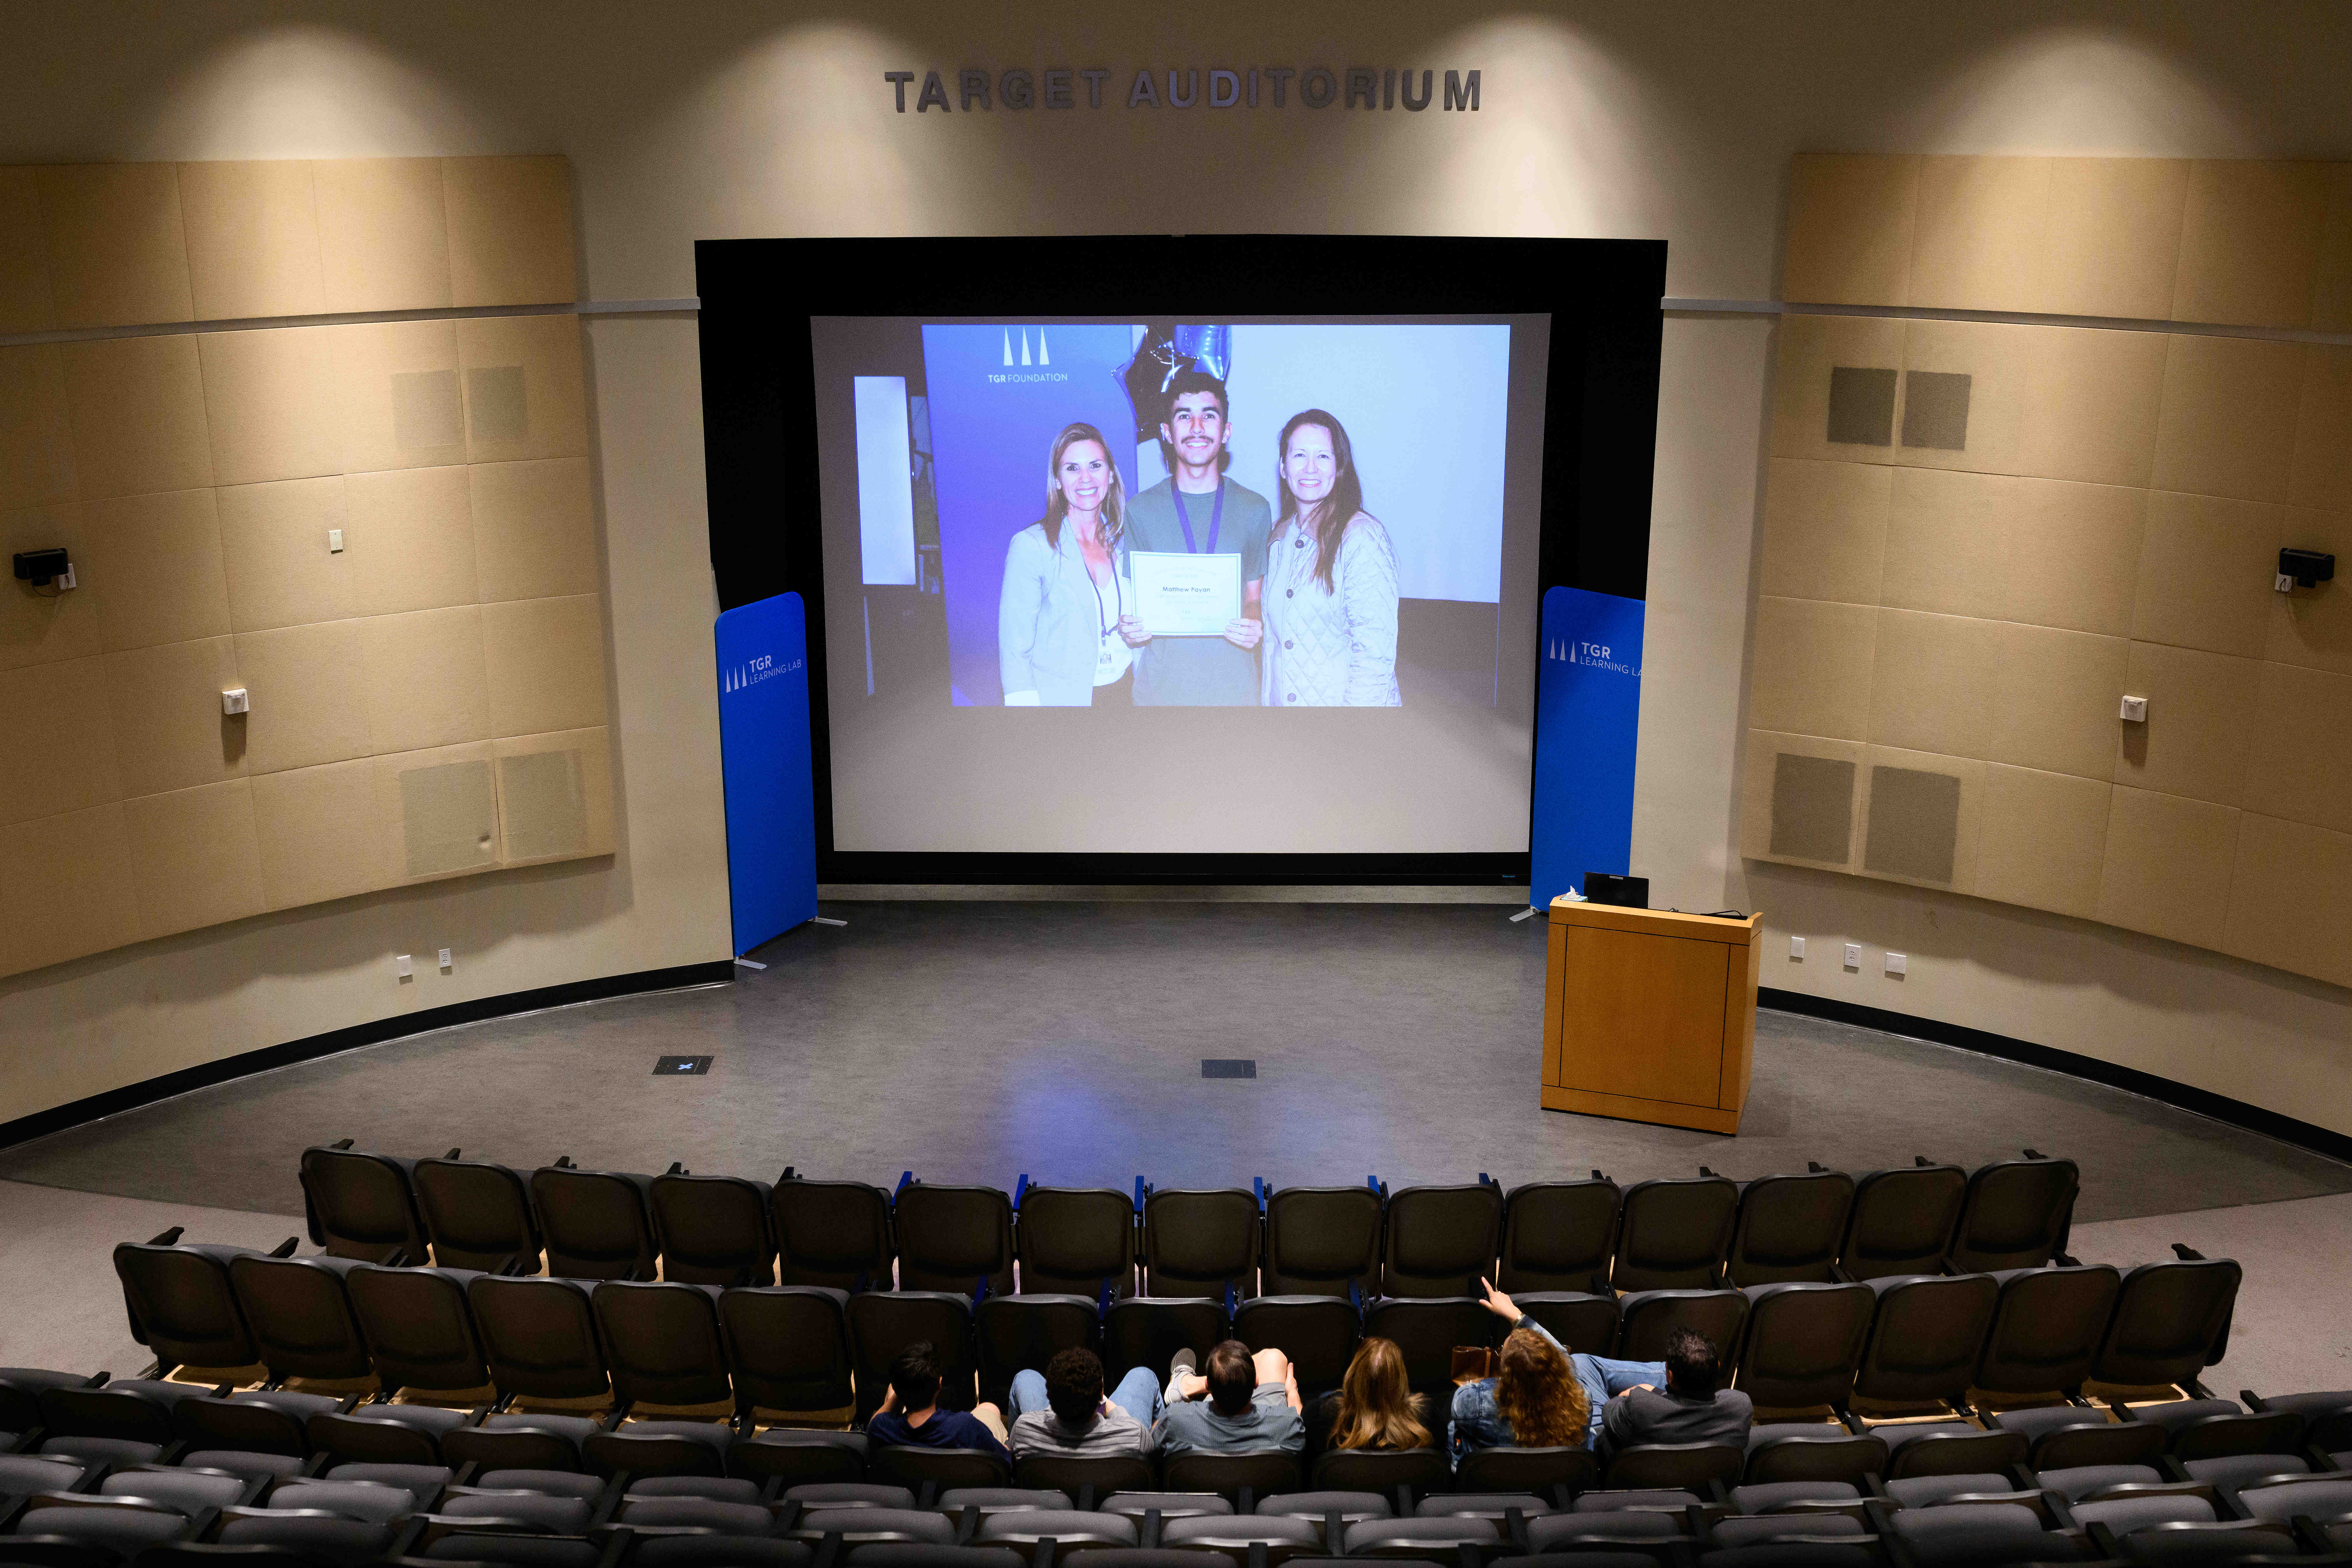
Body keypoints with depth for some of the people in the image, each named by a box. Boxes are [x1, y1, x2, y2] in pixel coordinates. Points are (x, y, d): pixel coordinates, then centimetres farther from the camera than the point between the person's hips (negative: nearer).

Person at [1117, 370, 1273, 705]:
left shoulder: (1254, 510, 6)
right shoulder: (1140, 510, 4)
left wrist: (1254, 626, -11)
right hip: (1161, 684, 0)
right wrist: (1131, 626, -12)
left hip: (1233, 681, 1)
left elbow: (1254, 597, 11)